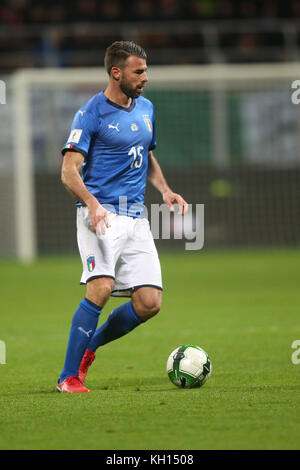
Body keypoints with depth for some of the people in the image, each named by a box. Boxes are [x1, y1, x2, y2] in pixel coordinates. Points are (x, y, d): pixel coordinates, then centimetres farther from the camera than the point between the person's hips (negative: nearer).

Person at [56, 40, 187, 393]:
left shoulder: (146, 109, 15)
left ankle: (90, 345, 19)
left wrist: (165, 190, 11)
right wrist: (92, 204, -27)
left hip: (136, 217, 6)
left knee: (149, 302, -5)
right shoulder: (91, 114, -6)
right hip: (100, 214, -6)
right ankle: (68, 377, -15)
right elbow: (69, 171, -11)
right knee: (101, 288, -24)